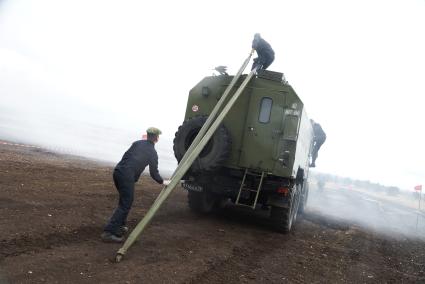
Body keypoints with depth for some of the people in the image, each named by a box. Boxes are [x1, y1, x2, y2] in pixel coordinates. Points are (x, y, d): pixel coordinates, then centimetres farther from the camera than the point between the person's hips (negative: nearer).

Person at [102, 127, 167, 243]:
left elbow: (125, 156, 18)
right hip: (127, 176, -7)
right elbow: (154, 172, 9)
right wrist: (163, 182, 25)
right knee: (125, 205, -3)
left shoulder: (137, 143, 18)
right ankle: (109, 232, -10)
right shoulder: (153, 153, 5)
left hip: (117, 171, 7)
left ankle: (119, 226, 29)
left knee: (125, 200, 23)